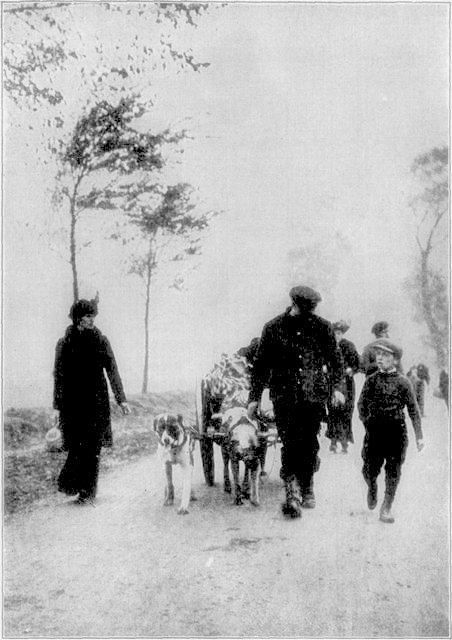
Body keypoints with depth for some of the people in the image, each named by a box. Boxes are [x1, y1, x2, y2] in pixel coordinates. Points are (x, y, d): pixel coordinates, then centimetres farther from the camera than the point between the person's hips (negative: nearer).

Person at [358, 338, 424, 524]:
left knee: (393, 473, 3)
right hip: (374, 431, 1)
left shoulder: (402, 382, -2)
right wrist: (367, 422, 7)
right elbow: (361, 404, 14)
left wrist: (419, 436, 3)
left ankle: (386, 509, 17)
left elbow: (413, 410, 3)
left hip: (397, 431, -1)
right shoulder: (371, 380, 3)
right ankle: (372, 488, 37)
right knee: (369, 470, 2)